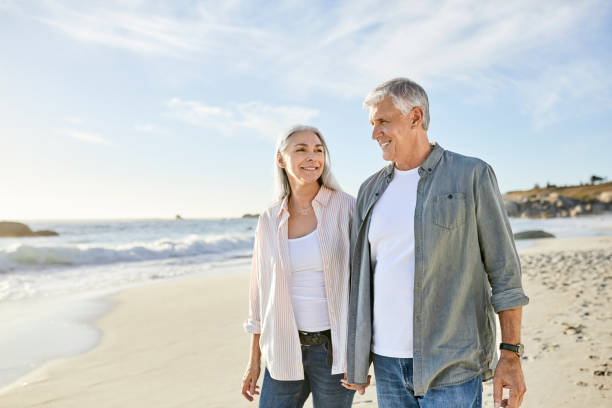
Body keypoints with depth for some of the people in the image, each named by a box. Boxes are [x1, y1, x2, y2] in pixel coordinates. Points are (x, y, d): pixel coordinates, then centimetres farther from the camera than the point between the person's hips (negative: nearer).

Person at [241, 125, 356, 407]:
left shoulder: (346, 208, -8)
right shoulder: (270, 221, 2)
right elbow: (262, 291, 8)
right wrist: (254, 361, 10)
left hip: (333, 349, -2)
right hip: (286, 351, 3)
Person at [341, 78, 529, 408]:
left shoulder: (471, 176, -3)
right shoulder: (371, 190, 9)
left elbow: (504, 270, -4)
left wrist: (511, 355, -8)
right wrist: (355, 357, 13)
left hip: (451, 366, -4)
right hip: (387, 361, 5)